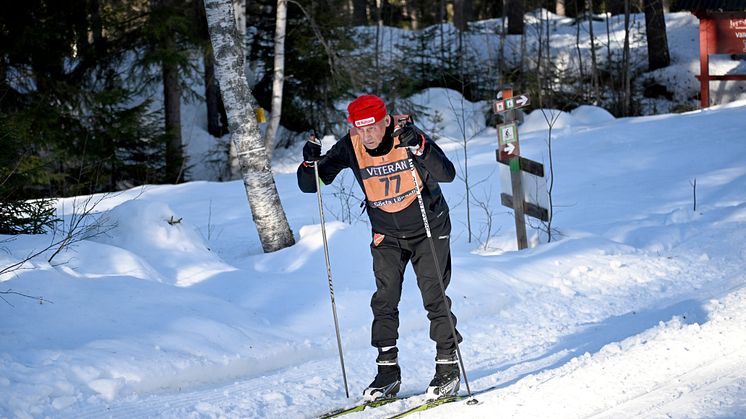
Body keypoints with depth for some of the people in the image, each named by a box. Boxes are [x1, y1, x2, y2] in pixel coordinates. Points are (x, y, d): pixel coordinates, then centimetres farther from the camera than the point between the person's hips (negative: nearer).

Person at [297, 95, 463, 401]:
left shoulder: (407, 135, -23)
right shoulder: (350, 147, -15)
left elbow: (447, 174, -33)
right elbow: (308, 185, -12)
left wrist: (418, 146, -46)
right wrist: (311, 163, -32)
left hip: (428, 229, -3)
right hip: (387, 235, 3)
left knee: (434, 297, -7)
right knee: (384, 301, -3)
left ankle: (448, 367, 4)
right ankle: (387, 371, 6)